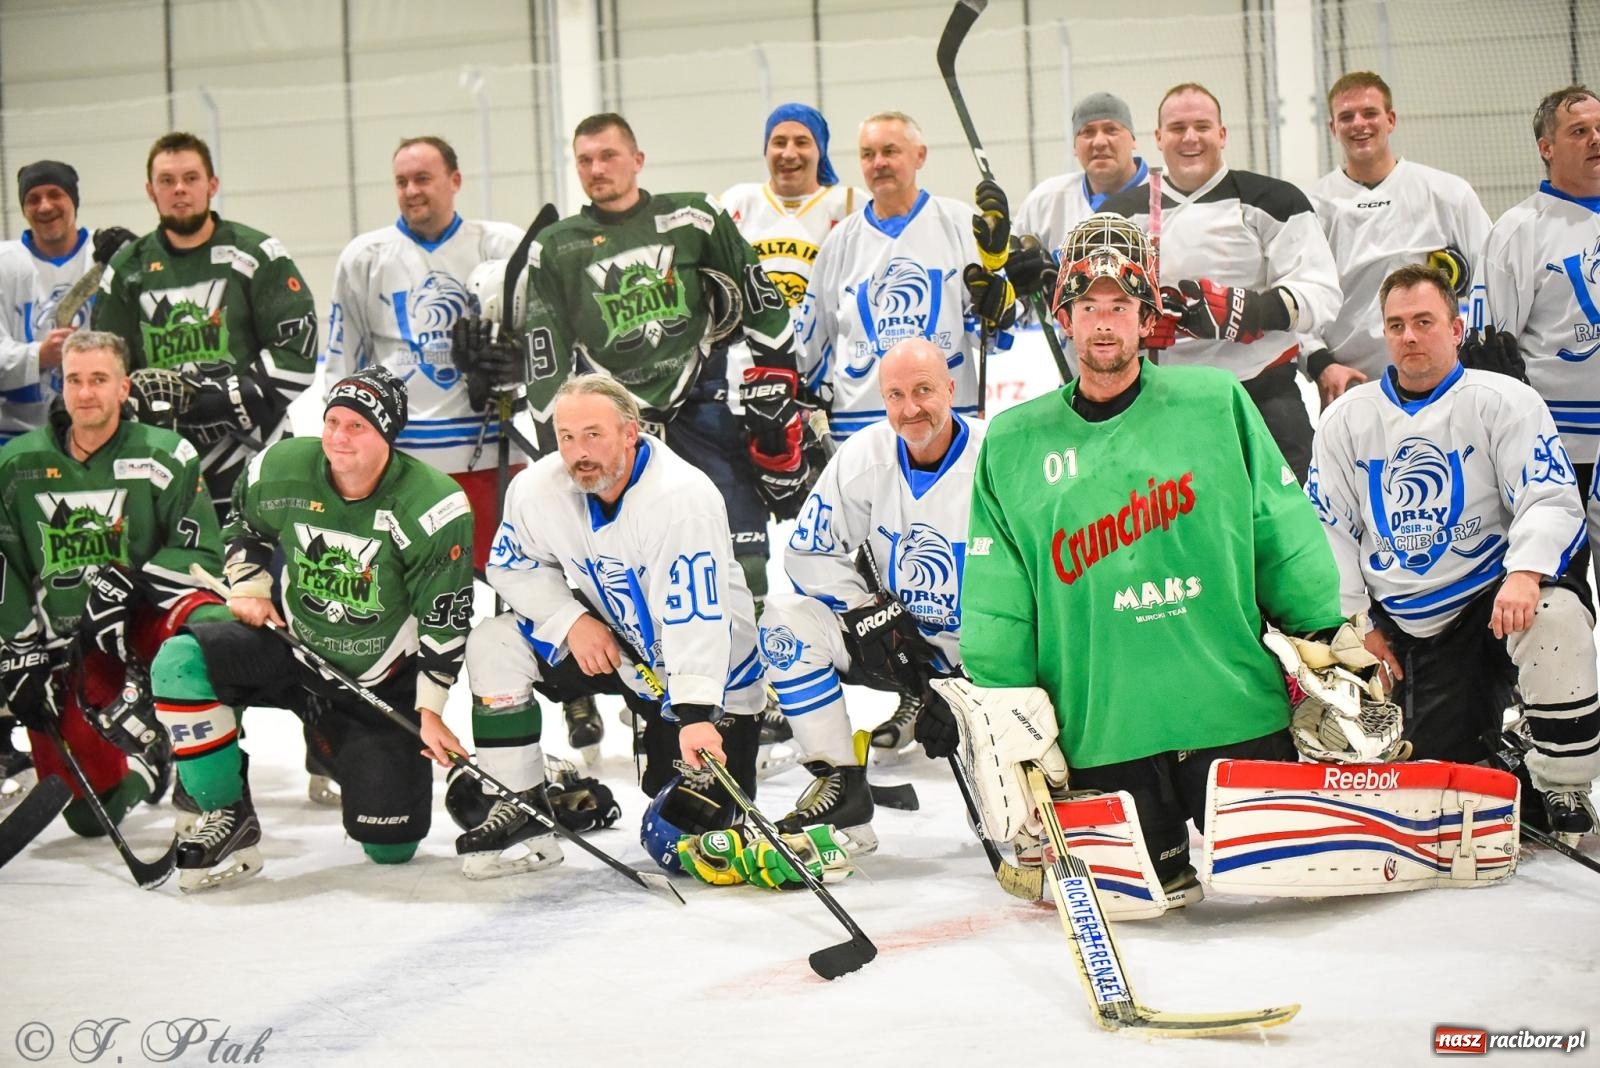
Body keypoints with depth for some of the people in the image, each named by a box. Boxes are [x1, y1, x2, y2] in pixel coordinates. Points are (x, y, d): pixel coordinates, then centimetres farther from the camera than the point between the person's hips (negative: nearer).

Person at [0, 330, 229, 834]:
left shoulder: (166, 457, -7)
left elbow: (200, 554, -11)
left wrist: (129, 585, -24)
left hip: (144, 624, -2)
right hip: (64, 645, 2)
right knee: (88, 813, -9)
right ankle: (136, 759, 28)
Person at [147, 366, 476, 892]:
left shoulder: (436, 508, -21)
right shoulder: (279, 470, -12)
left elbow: (445, 619, -15)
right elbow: (244, 524, 13)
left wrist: (430, 709, -15)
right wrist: (249, 587, -1)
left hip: (382, 681, -2)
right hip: (291, 645, 3)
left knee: (390, 847, -4)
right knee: (180, 662, -25)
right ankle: (228, 817, -10)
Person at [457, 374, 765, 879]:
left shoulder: (683, 497, -31)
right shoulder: (538, 488, -14)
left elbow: (696, 618, -35)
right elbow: (513, 566, 2)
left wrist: (695, 717, -43)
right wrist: (573, 619, -15)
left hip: (705, 673, -5)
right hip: (606, 640, 5)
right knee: (495, 644, -13)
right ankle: (520, 813, -4)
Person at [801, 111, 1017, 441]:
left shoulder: (961, 223, 3)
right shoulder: (841, 240, 11)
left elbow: (992, 330, -2)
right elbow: (812, 336, 16)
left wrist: (994, 260, -17)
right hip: (856, 424, 2)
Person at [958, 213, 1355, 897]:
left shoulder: (1217, 404, 2)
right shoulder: (1013, 443, 5)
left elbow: (1285, 536, 5)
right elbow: (996, 608, 5)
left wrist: (1328, 641, 2)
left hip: (1234, 711, 0)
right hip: (1101, 733, 1)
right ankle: (1164, 852, 34)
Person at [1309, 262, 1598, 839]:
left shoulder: (1504, 401, -3)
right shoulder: (1348, 418, 7)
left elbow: (1552, 499, -13)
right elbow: (1328, 527, 11)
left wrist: (1524, 574, -32)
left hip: (1495, 594, -2)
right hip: (1408, 627, 3)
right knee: (1438, 770, -9)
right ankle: (1483, 736, 30)